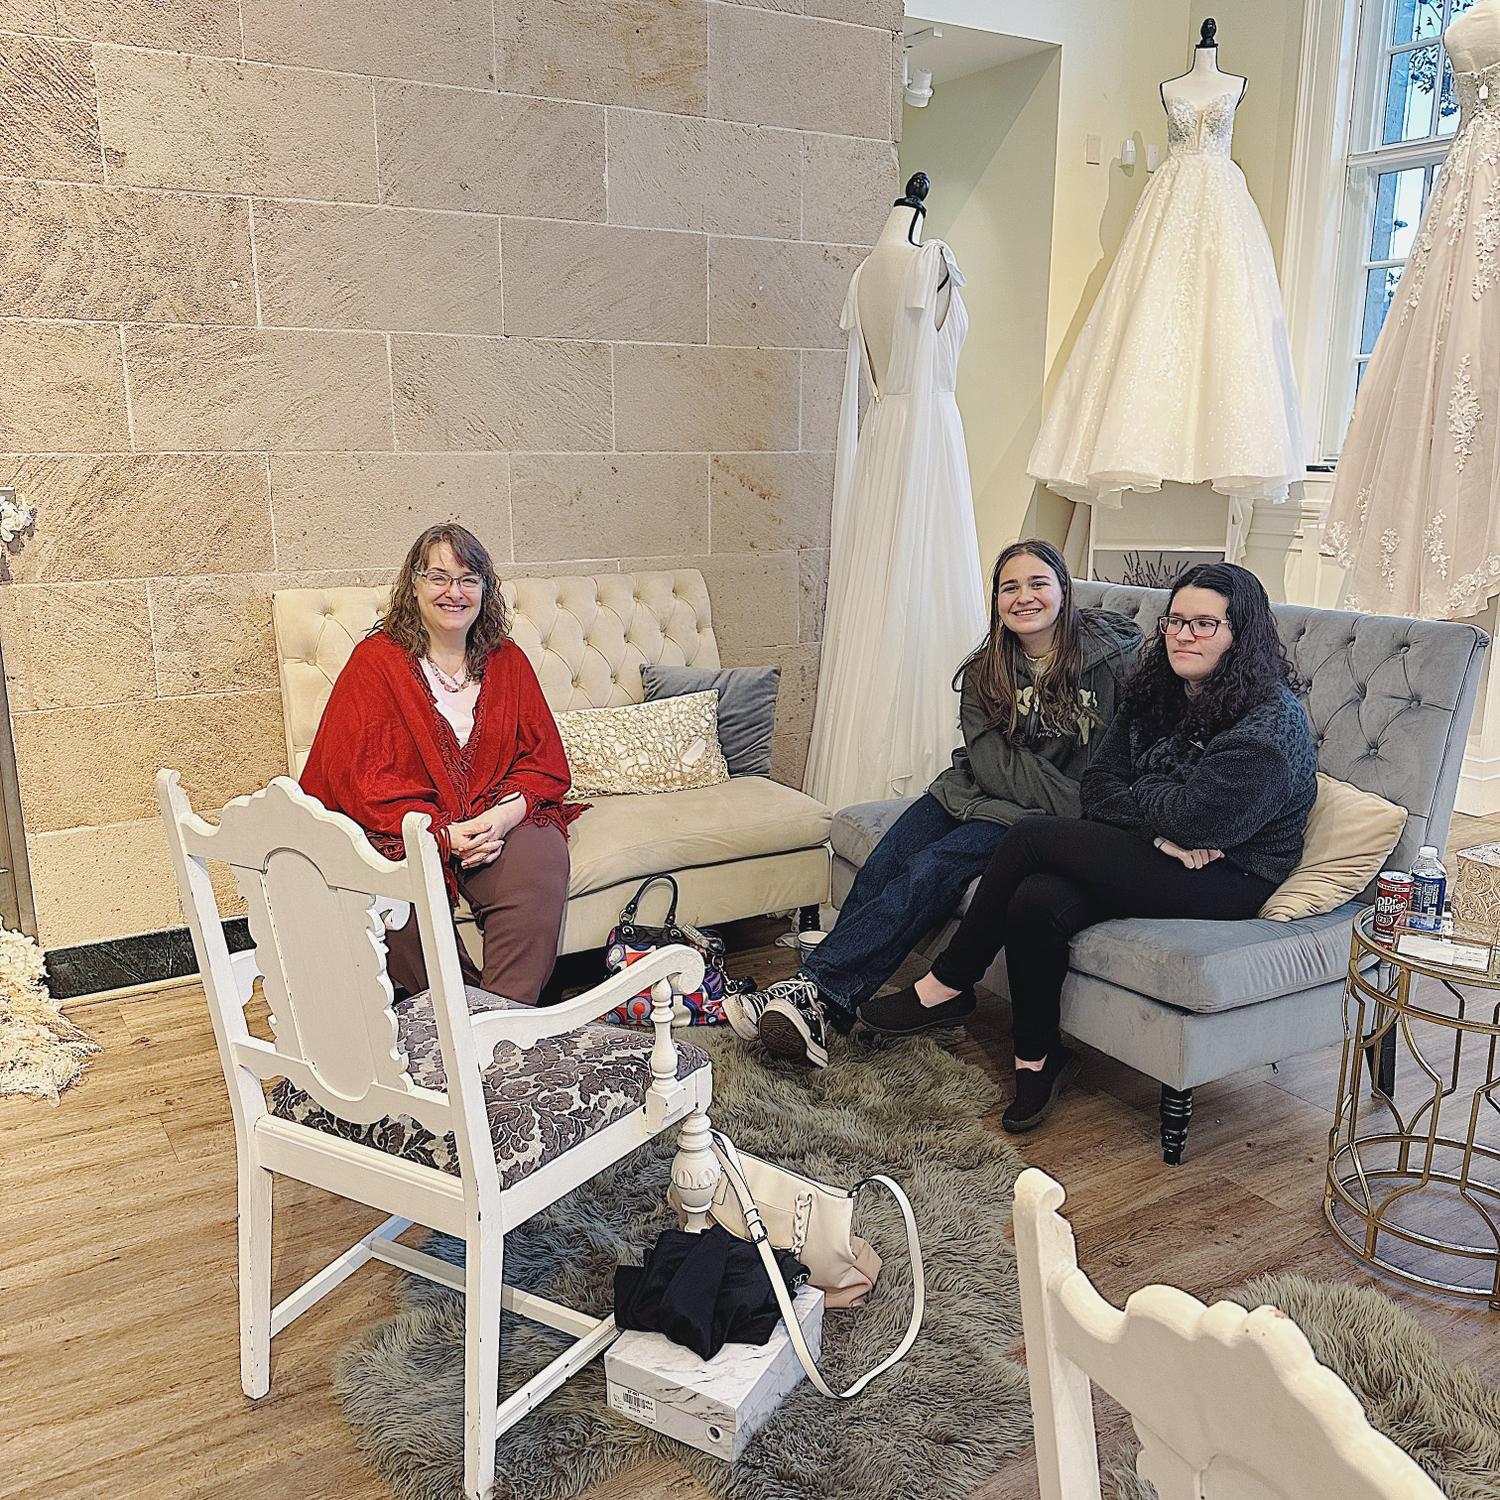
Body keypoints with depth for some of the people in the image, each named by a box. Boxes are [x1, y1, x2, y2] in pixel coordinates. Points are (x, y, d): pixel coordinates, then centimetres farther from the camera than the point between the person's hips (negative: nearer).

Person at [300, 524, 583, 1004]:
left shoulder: (507, 661, 12)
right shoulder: (375, 661, 0)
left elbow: (546, 758, 8)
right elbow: (360, 775, -8)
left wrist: (508, 812, -14)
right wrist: (443, 833, -20)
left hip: (500, 822, 3)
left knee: (539, 863, -29)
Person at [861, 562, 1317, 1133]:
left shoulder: (1273, 720, -12)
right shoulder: (1156, 695, 11)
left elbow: (1198, 817, -23)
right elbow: (1098, 785, 2)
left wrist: (1134, 797, -5)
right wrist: (1161, 831, -15)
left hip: (1225, 880, -7)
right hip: (1146, 862, 7)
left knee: (1032, 835, -21)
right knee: (1037, 901, -26)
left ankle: (947, 985, -5)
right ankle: (1037, 1057, -8)